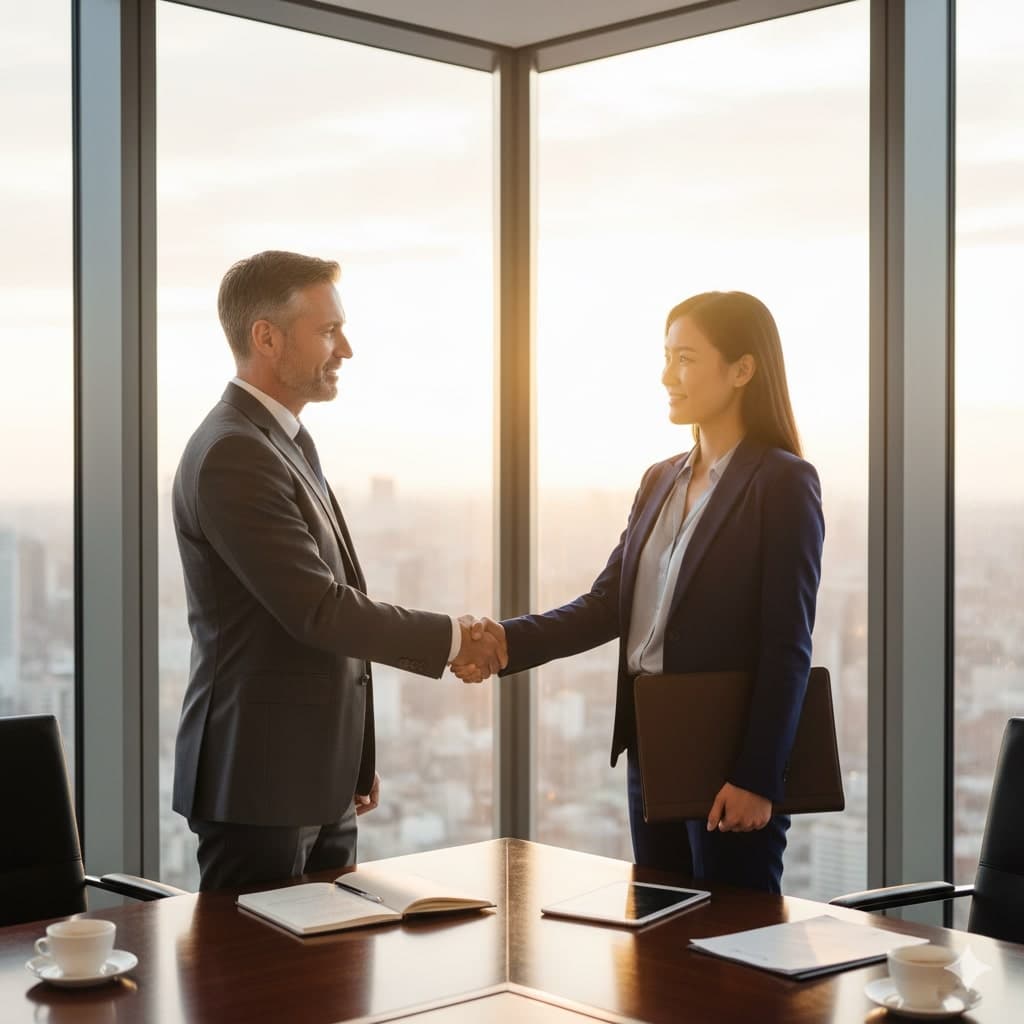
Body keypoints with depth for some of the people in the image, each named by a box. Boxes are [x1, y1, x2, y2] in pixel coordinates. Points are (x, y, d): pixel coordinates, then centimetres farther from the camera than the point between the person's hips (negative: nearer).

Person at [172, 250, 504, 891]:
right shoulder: (232, 455, -18)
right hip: (260, 783, -9)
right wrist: (452, 639, -12)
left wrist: (356, 761, 21)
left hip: (320, 782, 10)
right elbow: (317, 610, -22)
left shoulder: (290, 443, 14)